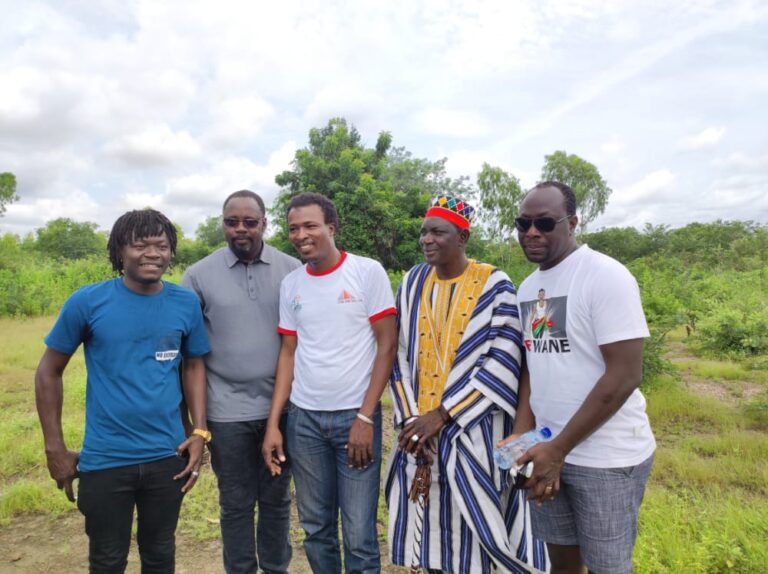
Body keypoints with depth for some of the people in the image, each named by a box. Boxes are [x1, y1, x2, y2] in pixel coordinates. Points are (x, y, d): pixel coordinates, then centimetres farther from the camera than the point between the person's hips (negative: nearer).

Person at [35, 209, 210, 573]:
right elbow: (49, 372, -1)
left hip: (168, 456, 2)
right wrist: (55, 449, -2)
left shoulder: (186, 303, -4)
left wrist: (199, 433, -3)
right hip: (104, 460, -1)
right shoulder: (87, 301, -10)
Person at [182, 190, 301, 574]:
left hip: (281, 405, 1)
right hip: (227, 411, -1)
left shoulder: (292, 270, -1)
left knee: (277, 498, 16)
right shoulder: (199, 275, -3)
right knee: (236, 504, 13)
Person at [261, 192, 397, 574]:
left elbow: (387, 344, -6)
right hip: (303, 418, 4)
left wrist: (365, 417, -11)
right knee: (315, 526, 15)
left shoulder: (368, 272, -6)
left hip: (355, 415, -3)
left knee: (359, 535, 2)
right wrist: (273, 423, 4)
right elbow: (289, 353, 11)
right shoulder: (290, 284, 6)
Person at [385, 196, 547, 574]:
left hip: (476, 431, -3)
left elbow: (503, 362, -14)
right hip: (421, 429, 4)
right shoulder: (412, 283, 5)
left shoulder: (494, 285, -7)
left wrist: (443, 414, -18)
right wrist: (411, 420, -8)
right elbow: (399, 357, 3)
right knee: (431, 523, 13)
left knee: (479, 523, 6)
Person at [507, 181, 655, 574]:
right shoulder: (528, 287, 7)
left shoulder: (606, 276, -15)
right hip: (547, 447, 6)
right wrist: (521, 436, -1)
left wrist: (559, 449, -18)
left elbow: (624, 377, -19)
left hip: (607, 456, -6)